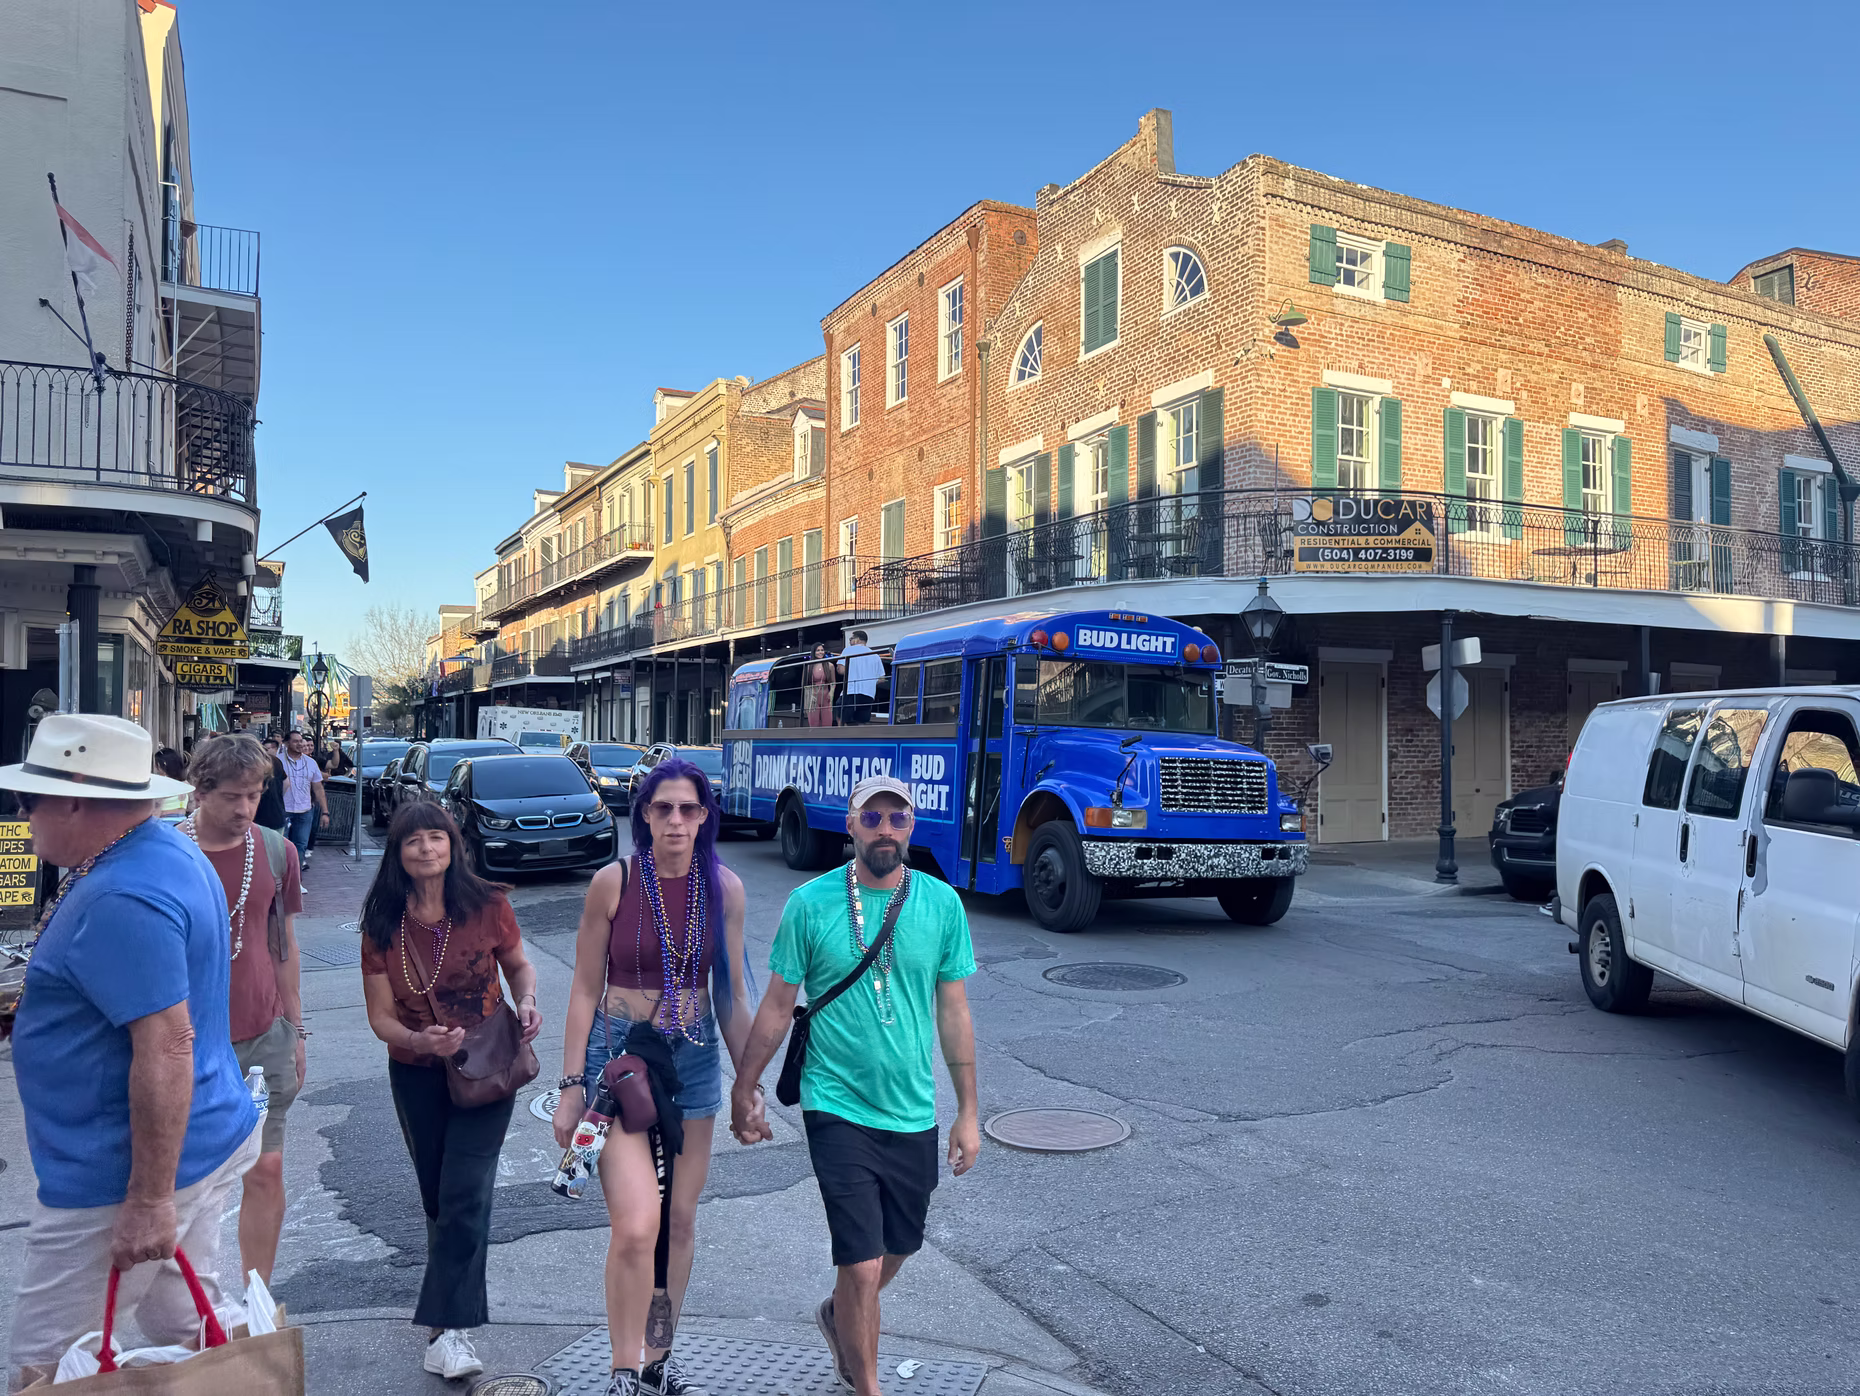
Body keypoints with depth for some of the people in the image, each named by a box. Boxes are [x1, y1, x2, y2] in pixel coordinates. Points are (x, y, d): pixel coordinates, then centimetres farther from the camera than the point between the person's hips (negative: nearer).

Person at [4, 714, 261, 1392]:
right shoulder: (172, 850, 7)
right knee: (189, 1329, 20)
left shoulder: (121, 900, -25)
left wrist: (149, 1202, -25)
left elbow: (167, 1047, -29)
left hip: (116, 1180, -10)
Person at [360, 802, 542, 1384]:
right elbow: (381, 1017, -6)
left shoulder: (487, 905, -11)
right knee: (437, 1197, 15)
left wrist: (526, 1001, -15)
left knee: (464, 1195, -11)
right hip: (415, 1074, 3)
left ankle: (449, 1327, -6)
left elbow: (518, 963, 6)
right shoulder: (382, 923, -7)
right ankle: (454, 1305, 34)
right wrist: (421, 1040, -25)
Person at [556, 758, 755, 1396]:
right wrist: (571, 1086, -5)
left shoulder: (724, 888, -2)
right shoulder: (613, 882, -9)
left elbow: (731, 995, 5)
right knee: (636, 1225, -13)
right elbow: (585, 991, -3)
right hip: (619, 1055, -3)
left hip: (694, 1060, 3)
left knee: (680, 1222, 13)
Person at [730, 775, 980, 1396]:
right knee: (863, 1266, -5)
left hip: (914, 1112, 4)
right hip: (839, 1110, -3)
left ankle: (840, 1318, 52)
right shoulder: (810, 903, -9)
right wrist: (743, 1089, 6)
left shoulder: (942, 903, -3)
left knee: (896, 1250, 21)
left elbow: (954, 1012, 3)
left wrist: (969, 1111, 4)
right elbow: (777, 1005, 0)